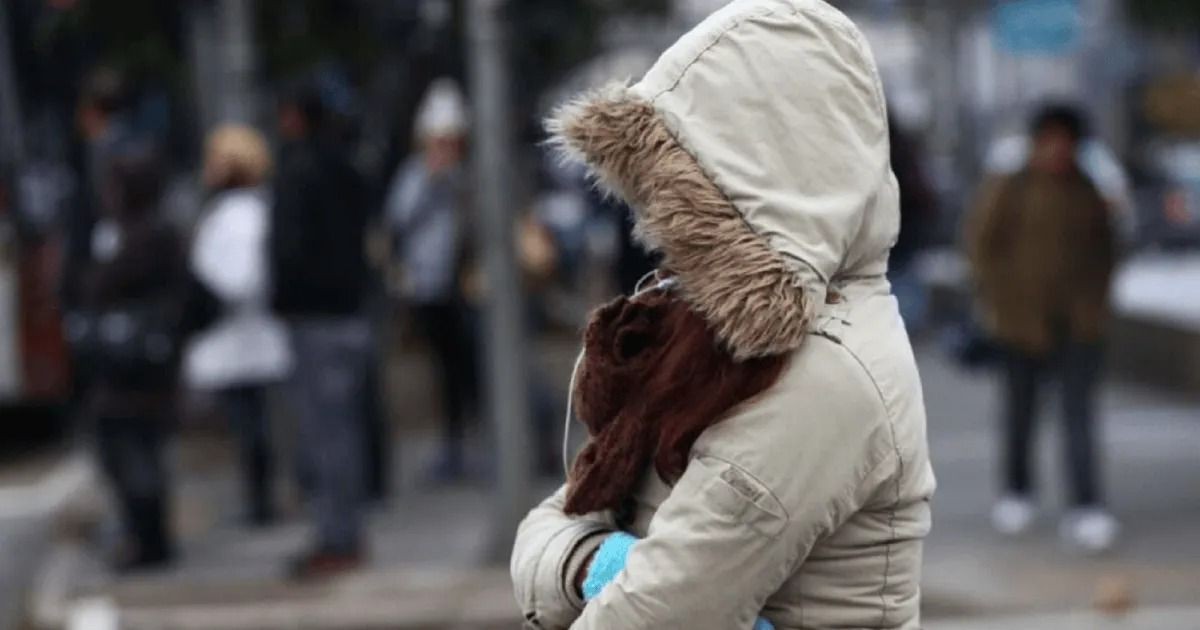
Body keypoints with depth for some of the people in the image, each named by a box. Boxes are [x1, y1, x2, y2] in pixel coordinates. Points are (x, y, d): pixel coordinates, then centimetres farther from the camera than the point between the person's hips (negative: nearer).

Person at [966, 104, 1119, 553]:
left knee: (1080, 414, -7)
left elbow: (1104, 249, 18)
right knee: (1021, 410, 10)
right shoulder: (1009, 191, -3)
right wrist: (995, 301, -3)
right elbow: (981, 243, 0)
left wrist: (1097, 296, 9)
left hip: (1079, 320, 2)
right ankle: (1017, 493, 28)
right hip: (1024, 317, -2)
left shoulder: (1087, 195, 7)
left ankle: (1086, 508, -12)